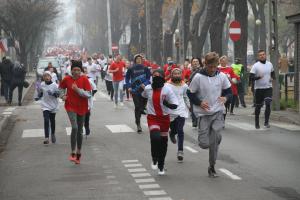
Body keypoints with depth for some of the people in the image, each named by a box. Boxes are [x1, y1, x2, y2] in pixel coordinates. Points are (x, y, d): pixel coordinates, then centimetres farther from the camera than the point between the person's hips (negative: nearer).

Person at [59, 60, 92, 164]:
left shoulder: (84, 79, -7)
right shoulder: (67, 79, -3)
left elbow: (89, 95, -11)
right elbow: (61, 88, 18)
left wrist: (78, 90, -22)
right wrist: (63, 95, 1)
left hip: (82, 108, 1)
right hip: (70, 106, -1)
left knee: (79, 131, 10)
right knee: (75, 128, -20)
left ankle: (78, 153, 23)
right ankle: (73, 153, -14)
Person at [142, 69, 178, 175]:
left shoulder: (167, 89, -12)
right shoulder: (148, 88, -4)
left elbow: (175, 105, -13)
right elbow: (143, 96, 20)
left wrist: (167, 104, -30)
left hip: (164, 118, 0)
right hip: (152, 117, 0)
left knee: (163, 142, 11)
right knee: (155, 137, -25)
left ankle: (161, 166, 29)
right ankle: (154, 159, 1)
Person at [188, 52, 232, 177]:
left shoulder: (222, 76, -1)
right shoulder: (198, 77, -8)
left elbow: (229, 91, 10)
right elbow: (191, 94, -1)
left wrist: (225, 98, -13)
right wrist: (200, 102, -18)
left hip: (218, 112, 1)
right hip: (203, 114, -1)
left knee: (215, 141, -8)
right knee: (204, 144, -5)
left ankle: (212, 167, 9)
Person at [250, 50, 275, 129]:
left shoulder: (269, 64, 6)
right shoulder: (256, 65, -7)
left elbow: (272, 73, 23)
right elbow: (251, 77, -12)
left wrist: (272, 77, 2)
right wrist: (258, 77, -29)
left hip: (268, 87, 2)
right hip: (259, 88, -2)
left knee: (268, 104, -14)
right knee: (258, 106, 7)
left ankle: (266, 122, -8)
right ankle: (257, 123, 22)